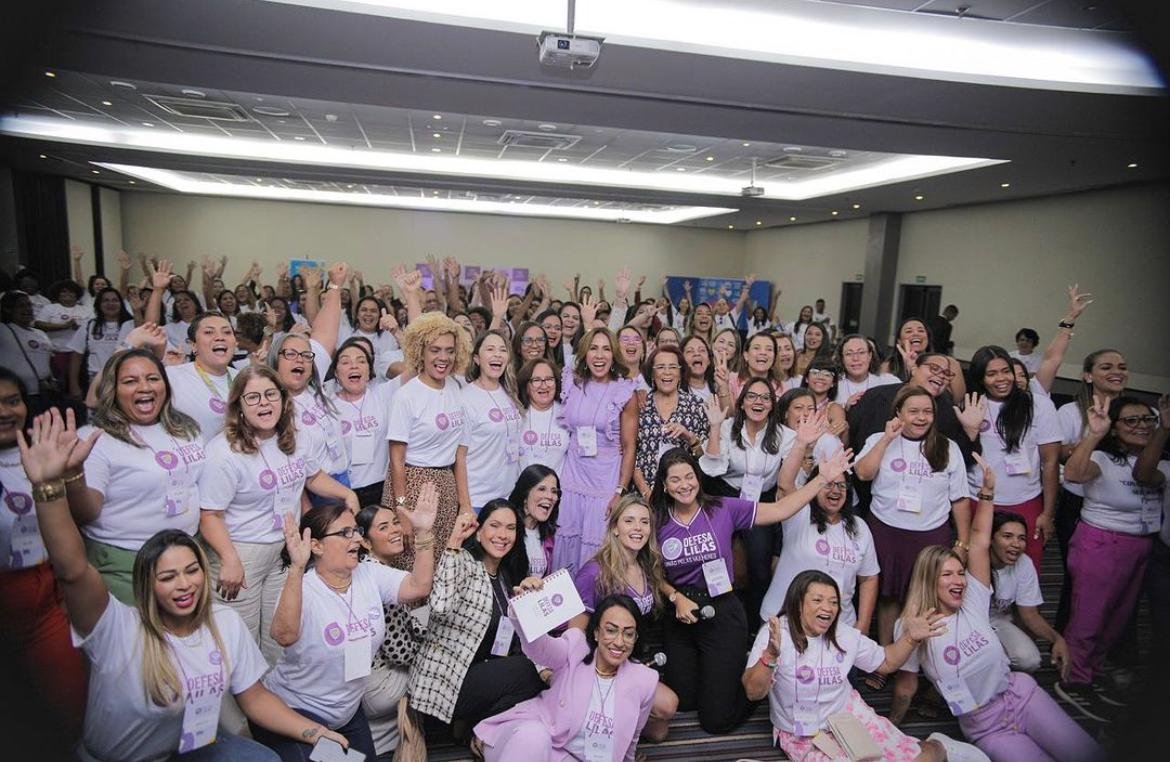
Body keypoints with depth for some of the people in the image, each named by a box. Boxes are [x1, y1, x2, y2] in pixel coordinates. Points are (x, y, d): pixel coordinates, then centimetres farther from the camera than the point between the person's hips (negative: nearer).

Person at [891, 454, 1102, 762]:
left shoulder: (972, 601, -2)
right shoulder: (911, 627, -10)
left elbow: (979, 543, -9)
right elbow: (906, 684, 0)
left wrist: (987, 491, -17)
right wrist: (889, 729, 4)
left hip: (1021, 693, 3)